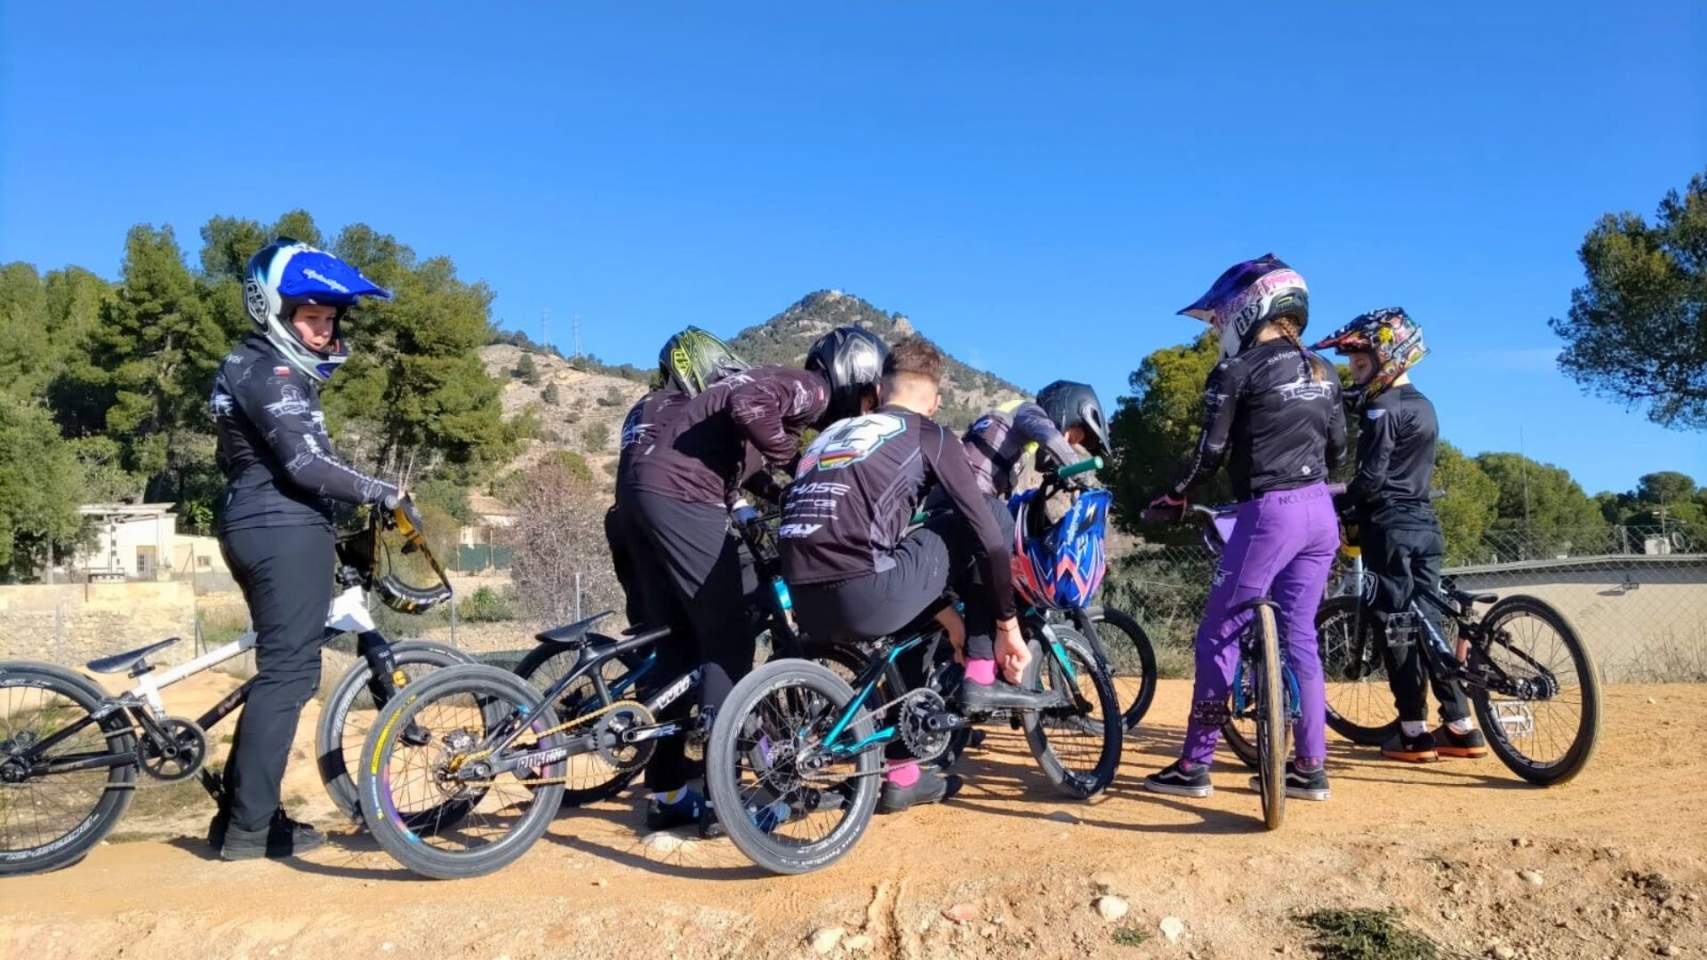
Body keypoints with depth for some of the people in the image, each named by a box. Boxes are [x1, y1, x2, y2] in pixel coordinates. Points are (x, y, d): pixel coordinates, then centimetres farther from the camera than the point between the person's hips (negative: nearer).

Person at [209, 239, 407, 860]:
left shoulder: (250, 367, 20)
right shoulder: (273, 373, -13)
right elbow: (305, 465, -22)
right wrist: (381, 493, -14)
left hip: (259, 528, 11)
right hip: (286, 531, -11)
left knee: (281, 668, 16)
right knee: (287, 672, -8)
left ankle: (241, 811, 21)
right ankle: (250, 826, -4)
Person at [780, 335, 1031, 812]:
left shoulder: (835, 430, 29)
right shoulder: (929, 435, 11)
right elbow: (988, 534, 5)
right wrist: (1008, 625, 16)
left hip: (807, 606, 7)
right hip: (864, 596, -6)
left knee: (913, 626, 35)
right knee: (974, 530, 14)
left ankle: (902, 775, 34)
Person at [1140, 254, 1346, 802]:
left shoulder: (1236, 371, -6)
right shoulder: (1323, 372, 15)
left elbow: (1211, 452, -8)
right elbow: (1337, 448, 18)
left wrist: (1172, 500, 6)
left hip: (1269, 512, -7)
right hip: (1320, 512, 8)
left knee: (1219, 634, 0)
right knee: (1299, 636, 13)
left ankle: (1194, 766, 5)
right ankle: (1310, 768, 16)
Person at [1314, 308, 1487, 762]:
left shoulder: (1382, 409, -12)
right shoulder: (1423, 407, 15)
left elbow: (1371, 480, -18)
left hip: (1389, 525, -8)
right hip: (1424, 522, 8)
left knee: (1395, 624, -3)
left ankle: (1414, 732, 0)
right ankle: (1461, 726, 13)